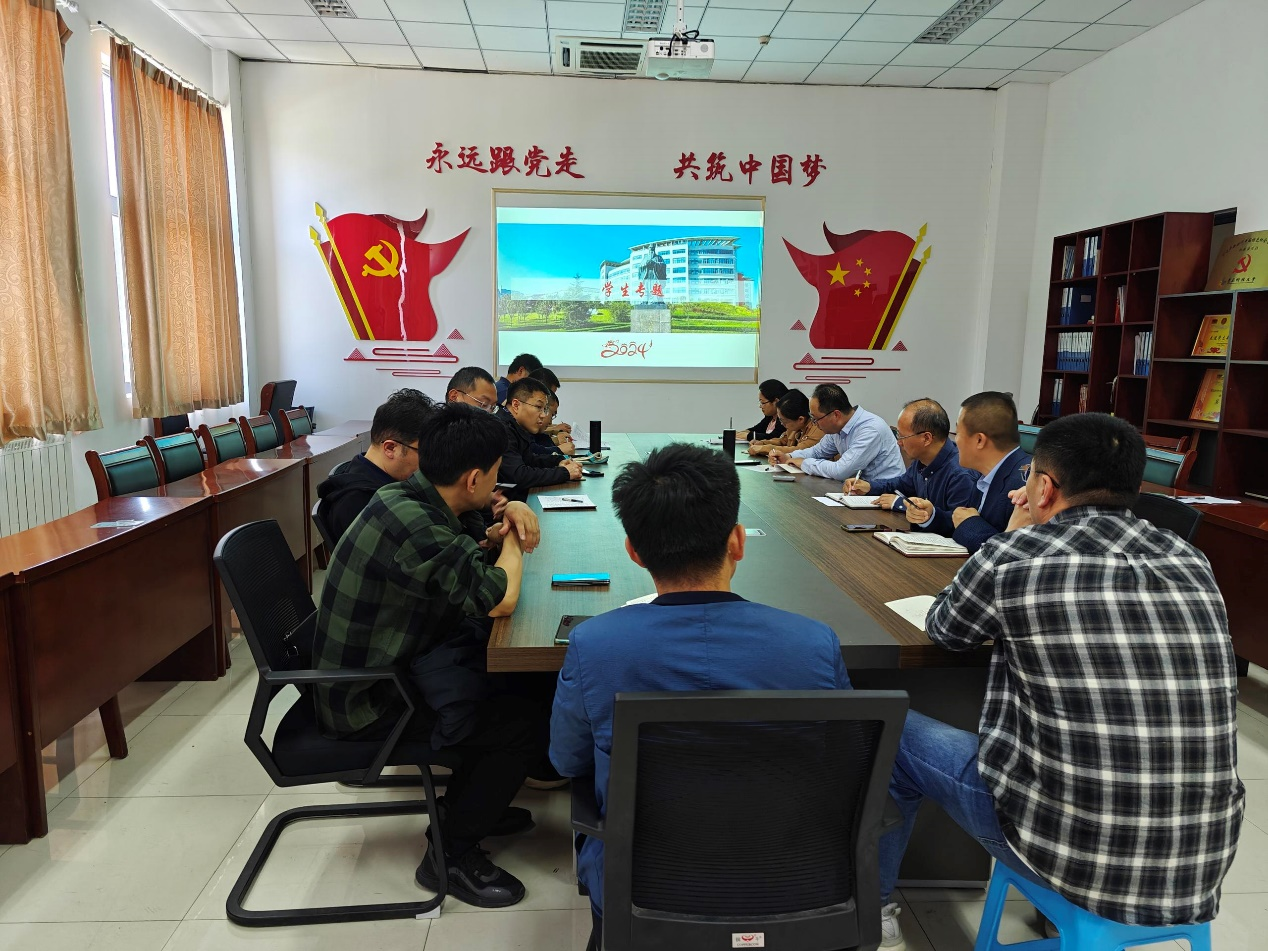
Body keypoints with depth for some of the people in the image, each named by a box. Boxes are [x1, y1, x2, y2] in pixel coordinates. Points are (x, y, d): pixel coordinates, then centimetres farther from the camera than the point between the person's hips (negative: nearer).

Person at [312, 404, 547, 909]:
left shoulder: (410, 499, -1)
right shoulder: (411, 525, -31)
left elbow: (465, 560, 16)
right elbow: (499, 599, -27)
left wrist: (503, 528, -2)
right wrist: (512, 540, -9)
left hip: (388, 661, 9)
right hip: (367, 701, -9)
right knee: (521, 723, -12)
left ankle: (473, 802, 27)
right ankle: (451, 853, 7)